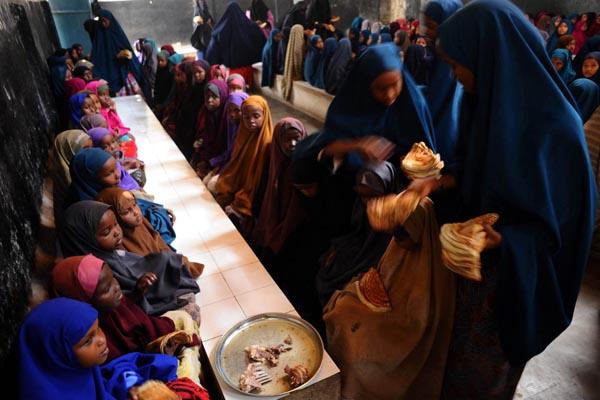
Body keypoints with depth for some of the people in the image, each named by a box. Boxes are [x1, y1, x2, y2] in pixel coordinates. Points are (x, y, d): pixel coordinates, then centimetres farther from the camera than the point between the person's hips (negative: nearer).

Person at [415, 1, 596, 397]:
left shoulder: (554, 128, -29)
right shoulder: (498, 100, -4)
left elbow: (557, 222, -22)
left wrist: (500, 241, -39)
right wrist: (438, 181, -5)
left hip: (516, 272, -7)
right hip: (479, 258, 7)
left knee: (484, 368, 18)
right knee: (458, 348, 27)